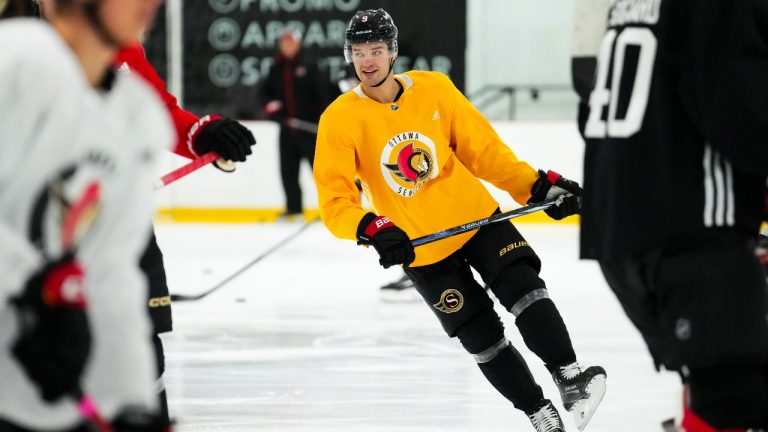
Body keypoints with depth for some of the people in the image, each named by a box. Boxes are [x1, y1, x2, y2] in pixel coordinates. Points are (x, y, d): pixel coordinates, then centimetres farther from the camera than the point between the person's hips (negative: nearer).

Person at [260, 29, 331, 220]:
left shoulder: (309, 67, -2)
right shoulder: (276, 70, 11)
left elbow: (322, 93, -6)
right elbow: (264, 92, 17)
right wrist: (272, 105, -3)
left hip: (309, 125, -5)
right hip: (287, 128, 5)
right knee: (288, 170, 4)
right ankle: (294, 208, 10)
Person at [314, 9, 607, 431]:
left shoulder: (434, 89, -8)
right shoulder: (339, 120, -14)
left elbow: (483, 149, 0)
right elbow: (335, 199, -19)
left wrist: (538, 186, -7)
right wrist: (371, 229, -37)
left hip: (475, 216, 1)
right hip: (418, 247, -1)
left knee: (522, 287, -19)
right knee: (482, 337, 2)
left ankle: (568, 375, -9)